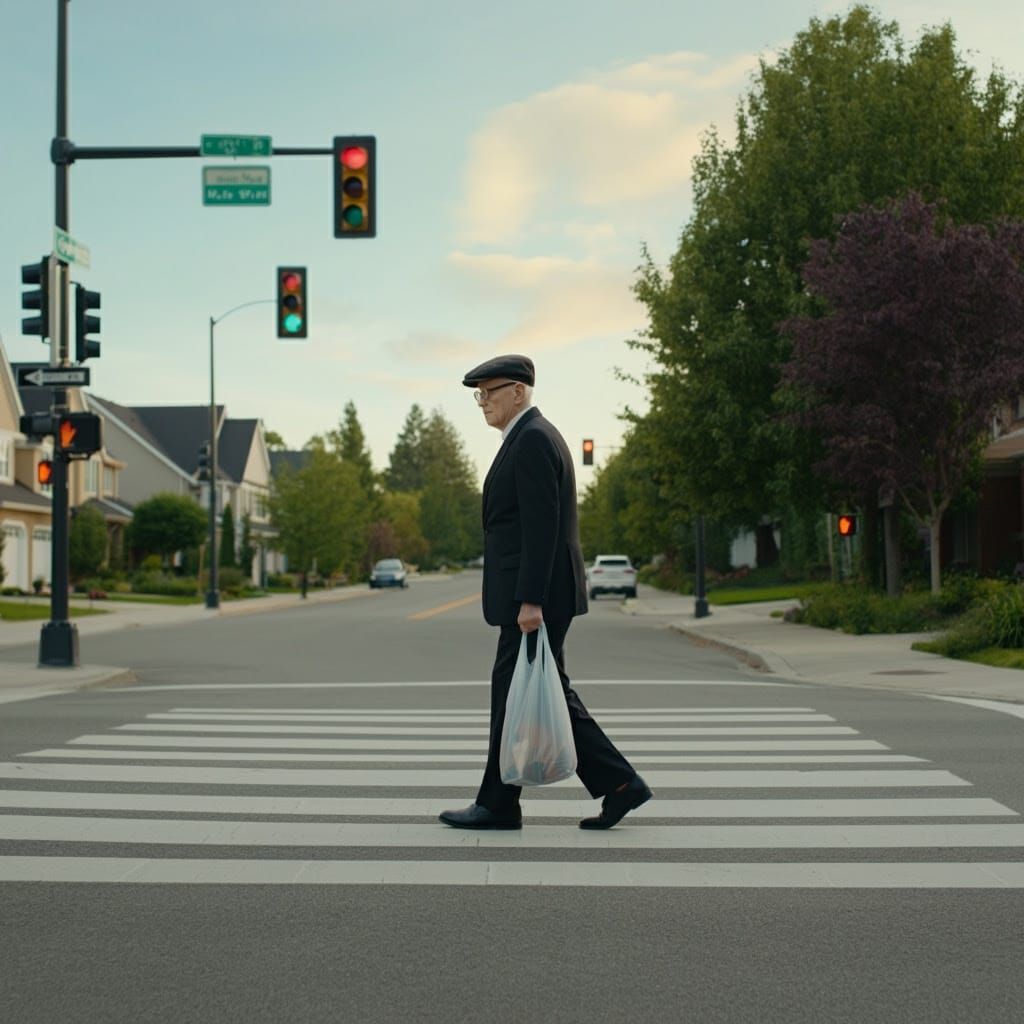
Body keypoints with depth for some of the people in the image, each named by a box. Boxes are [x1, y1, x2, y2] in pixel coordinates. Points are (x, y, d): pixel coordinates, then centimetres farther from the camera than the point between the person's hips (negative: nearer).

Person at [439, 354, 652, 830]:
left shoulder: (532, 439, -13)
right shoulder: (531, 437, 19)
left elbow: (541, 526, -21)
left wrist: (530, 601, -23)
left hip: (536, 597, -10)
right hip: (533, 595, 10)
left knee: (513, 693, -1)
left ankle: (498, 804, 9)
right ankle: (618, 784, 10)